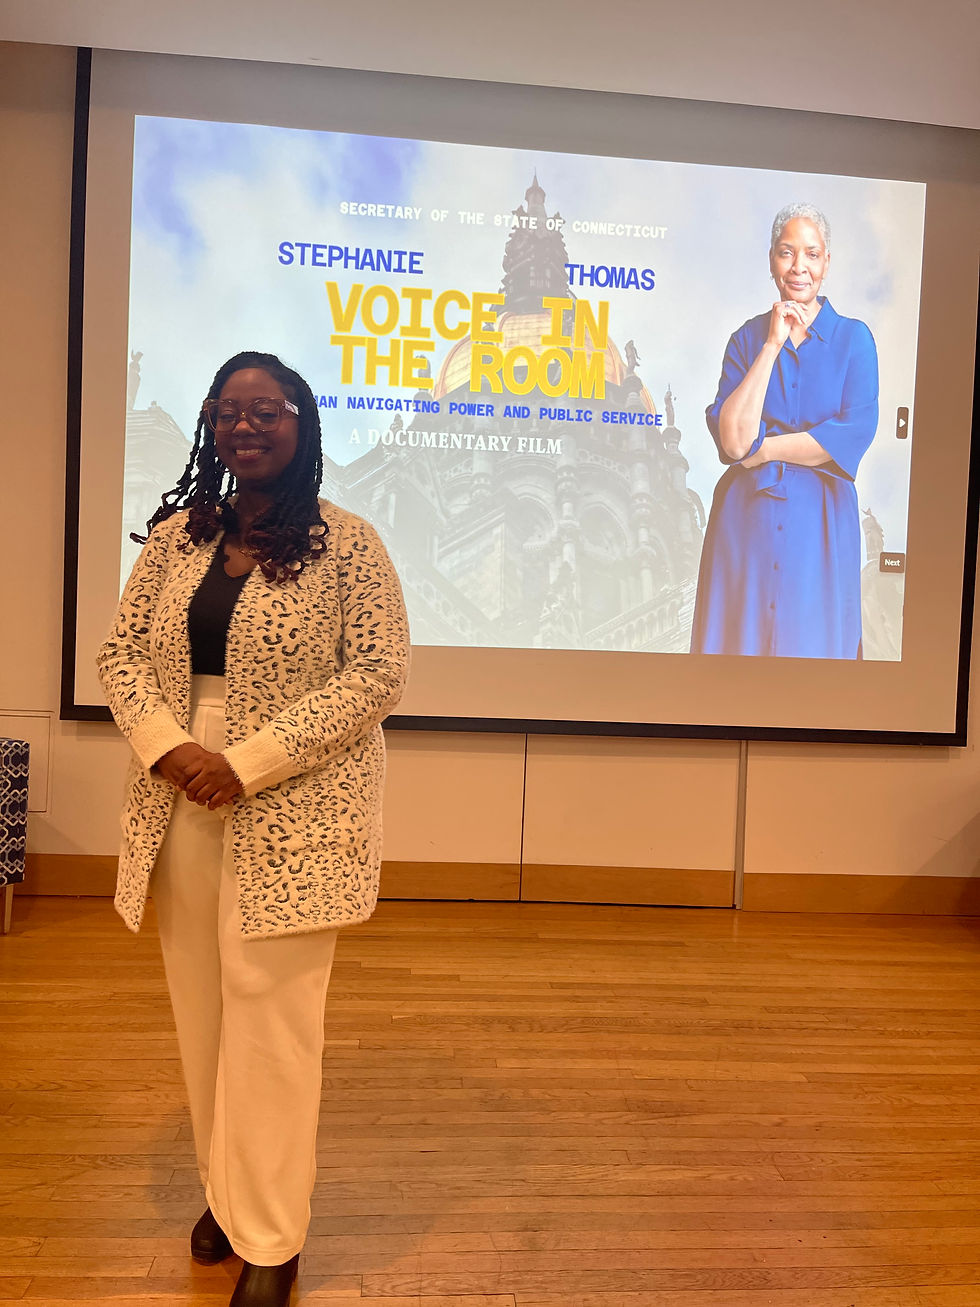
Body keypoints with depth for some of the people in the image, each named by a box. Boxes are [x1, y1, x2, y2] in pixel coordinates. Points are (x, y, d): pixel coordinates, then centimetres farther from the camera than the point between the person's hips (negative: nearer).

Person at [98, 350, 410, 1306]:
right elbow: (120, 653, 8)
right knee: (202, 1006, 14)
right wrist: (166, 746, -11)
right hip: (182, 806, 5)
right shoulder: (176, 536, 8)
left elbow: (378, 674, -12)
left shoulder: (347, 544, -6)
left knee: (269, 1011, 2)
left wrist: (247, 763, -18)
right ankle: (225, 1191, 37)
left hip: (290, 812, -4)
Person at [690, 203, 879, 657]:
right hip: (746, 514, 1)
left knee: (812, 638, 6)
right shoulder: (748, 338, 5)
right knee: (739, 635, 7)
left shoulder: (853, 338, 4)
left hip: (819, 517, -1)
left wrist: (762, 449, -9)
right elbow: (732, 438, -10)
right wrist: (773, 345, -9)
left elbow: (855, 433, -9)